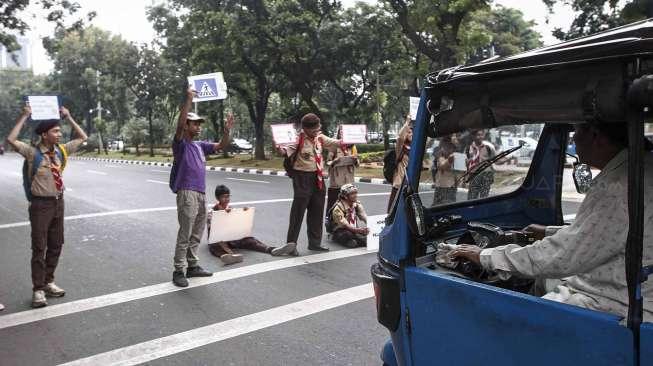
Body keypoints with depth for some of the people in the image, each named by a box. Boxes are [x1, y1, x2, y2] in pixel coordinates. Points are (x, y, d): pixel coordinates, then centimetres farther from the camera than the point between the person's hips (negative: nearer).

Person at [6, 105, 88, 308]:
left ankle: (48, 282, 26)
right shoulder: (33, 153, -11)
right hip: (41, 204, -6)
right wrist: (25, 117, -21)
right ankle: (38, 290, 7)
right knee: (39, 248, -1)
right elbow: (11, 140, -26)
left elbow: (82, 137, 14)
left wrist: (68, 117, 6)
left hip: (58, 202, 6)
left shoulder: (61, 151, 5)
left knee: (56, 245, 13)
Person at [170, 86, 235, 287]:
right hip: (187, 194, -7)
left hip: (201, 194, 7)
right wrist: (189, 99, -25)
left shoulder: (200, 146, 15)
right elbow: (179, 124, -21)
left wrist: (227, 130, -3)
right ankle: (179, 271, 0)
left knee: (196, 234, 12)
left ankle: (193, 266, 22)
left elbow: (221, 146, 15)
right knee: (185, 234, -6)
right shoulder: (180, 144, -4)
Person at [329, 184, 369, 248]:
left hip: (355, 230, 5)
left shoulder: (357, 204, 1)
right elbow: (344, 224, -24)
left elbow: (365, 218, -4)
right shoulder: (338, 208, -16)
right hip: (340, 231, -5)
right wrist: (357, 230, -40)